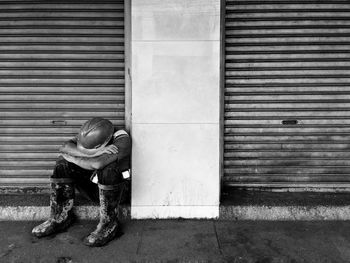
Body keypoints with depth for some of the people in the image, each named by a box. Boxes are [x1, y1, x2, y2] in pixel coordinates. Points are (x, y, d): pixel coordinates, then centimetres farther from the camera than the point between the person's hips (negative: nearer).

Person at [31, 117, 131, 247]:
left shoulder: (122, 140, -27)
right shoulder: (90, 136, -9)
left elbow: (97, 164, -41)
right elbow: (64, 147, -23)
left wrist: (72, 157, -24)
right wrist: (94, 153, -35)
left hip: (114, 188, -5)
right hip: (92, 186, 5)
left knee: (108, 169, -37)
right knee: (63, 164, -14)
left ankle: (109, 224, -22)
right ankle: (60, 217, -6)